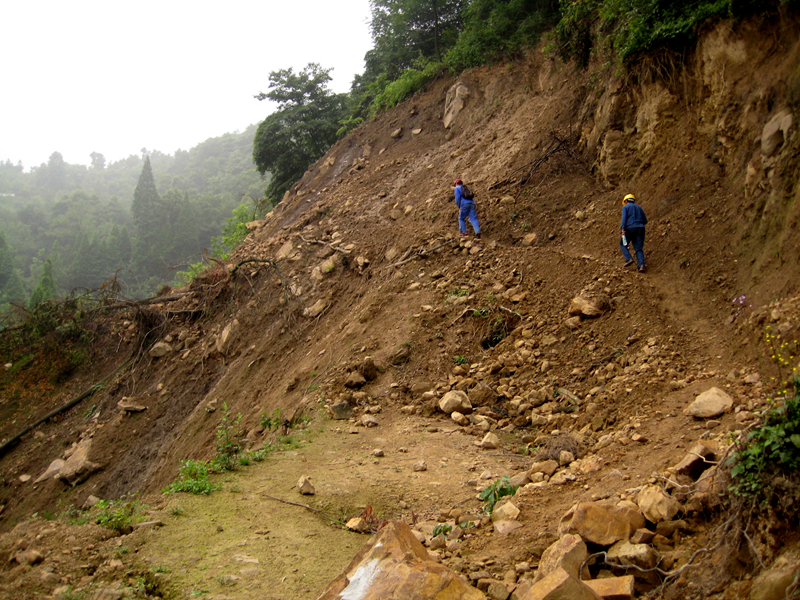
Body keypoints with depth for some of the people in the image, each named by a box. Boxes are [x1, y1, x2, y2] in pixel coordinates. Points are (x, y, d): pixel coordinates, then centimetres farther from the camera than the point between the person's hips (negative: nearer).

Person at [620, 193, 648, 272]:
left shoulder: (625, 207, 6)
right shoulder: (639, 207, 20)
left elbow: (624, 218, -11)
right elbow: (645, 221, 17)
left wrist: (623, 229, -17)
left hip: (630, 228, -4)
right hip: (640, 228, 4)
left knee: (623, 244, 14)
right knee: (639, 248, 3)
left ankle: (629, 259, -7)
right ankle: (641, 265, -14)